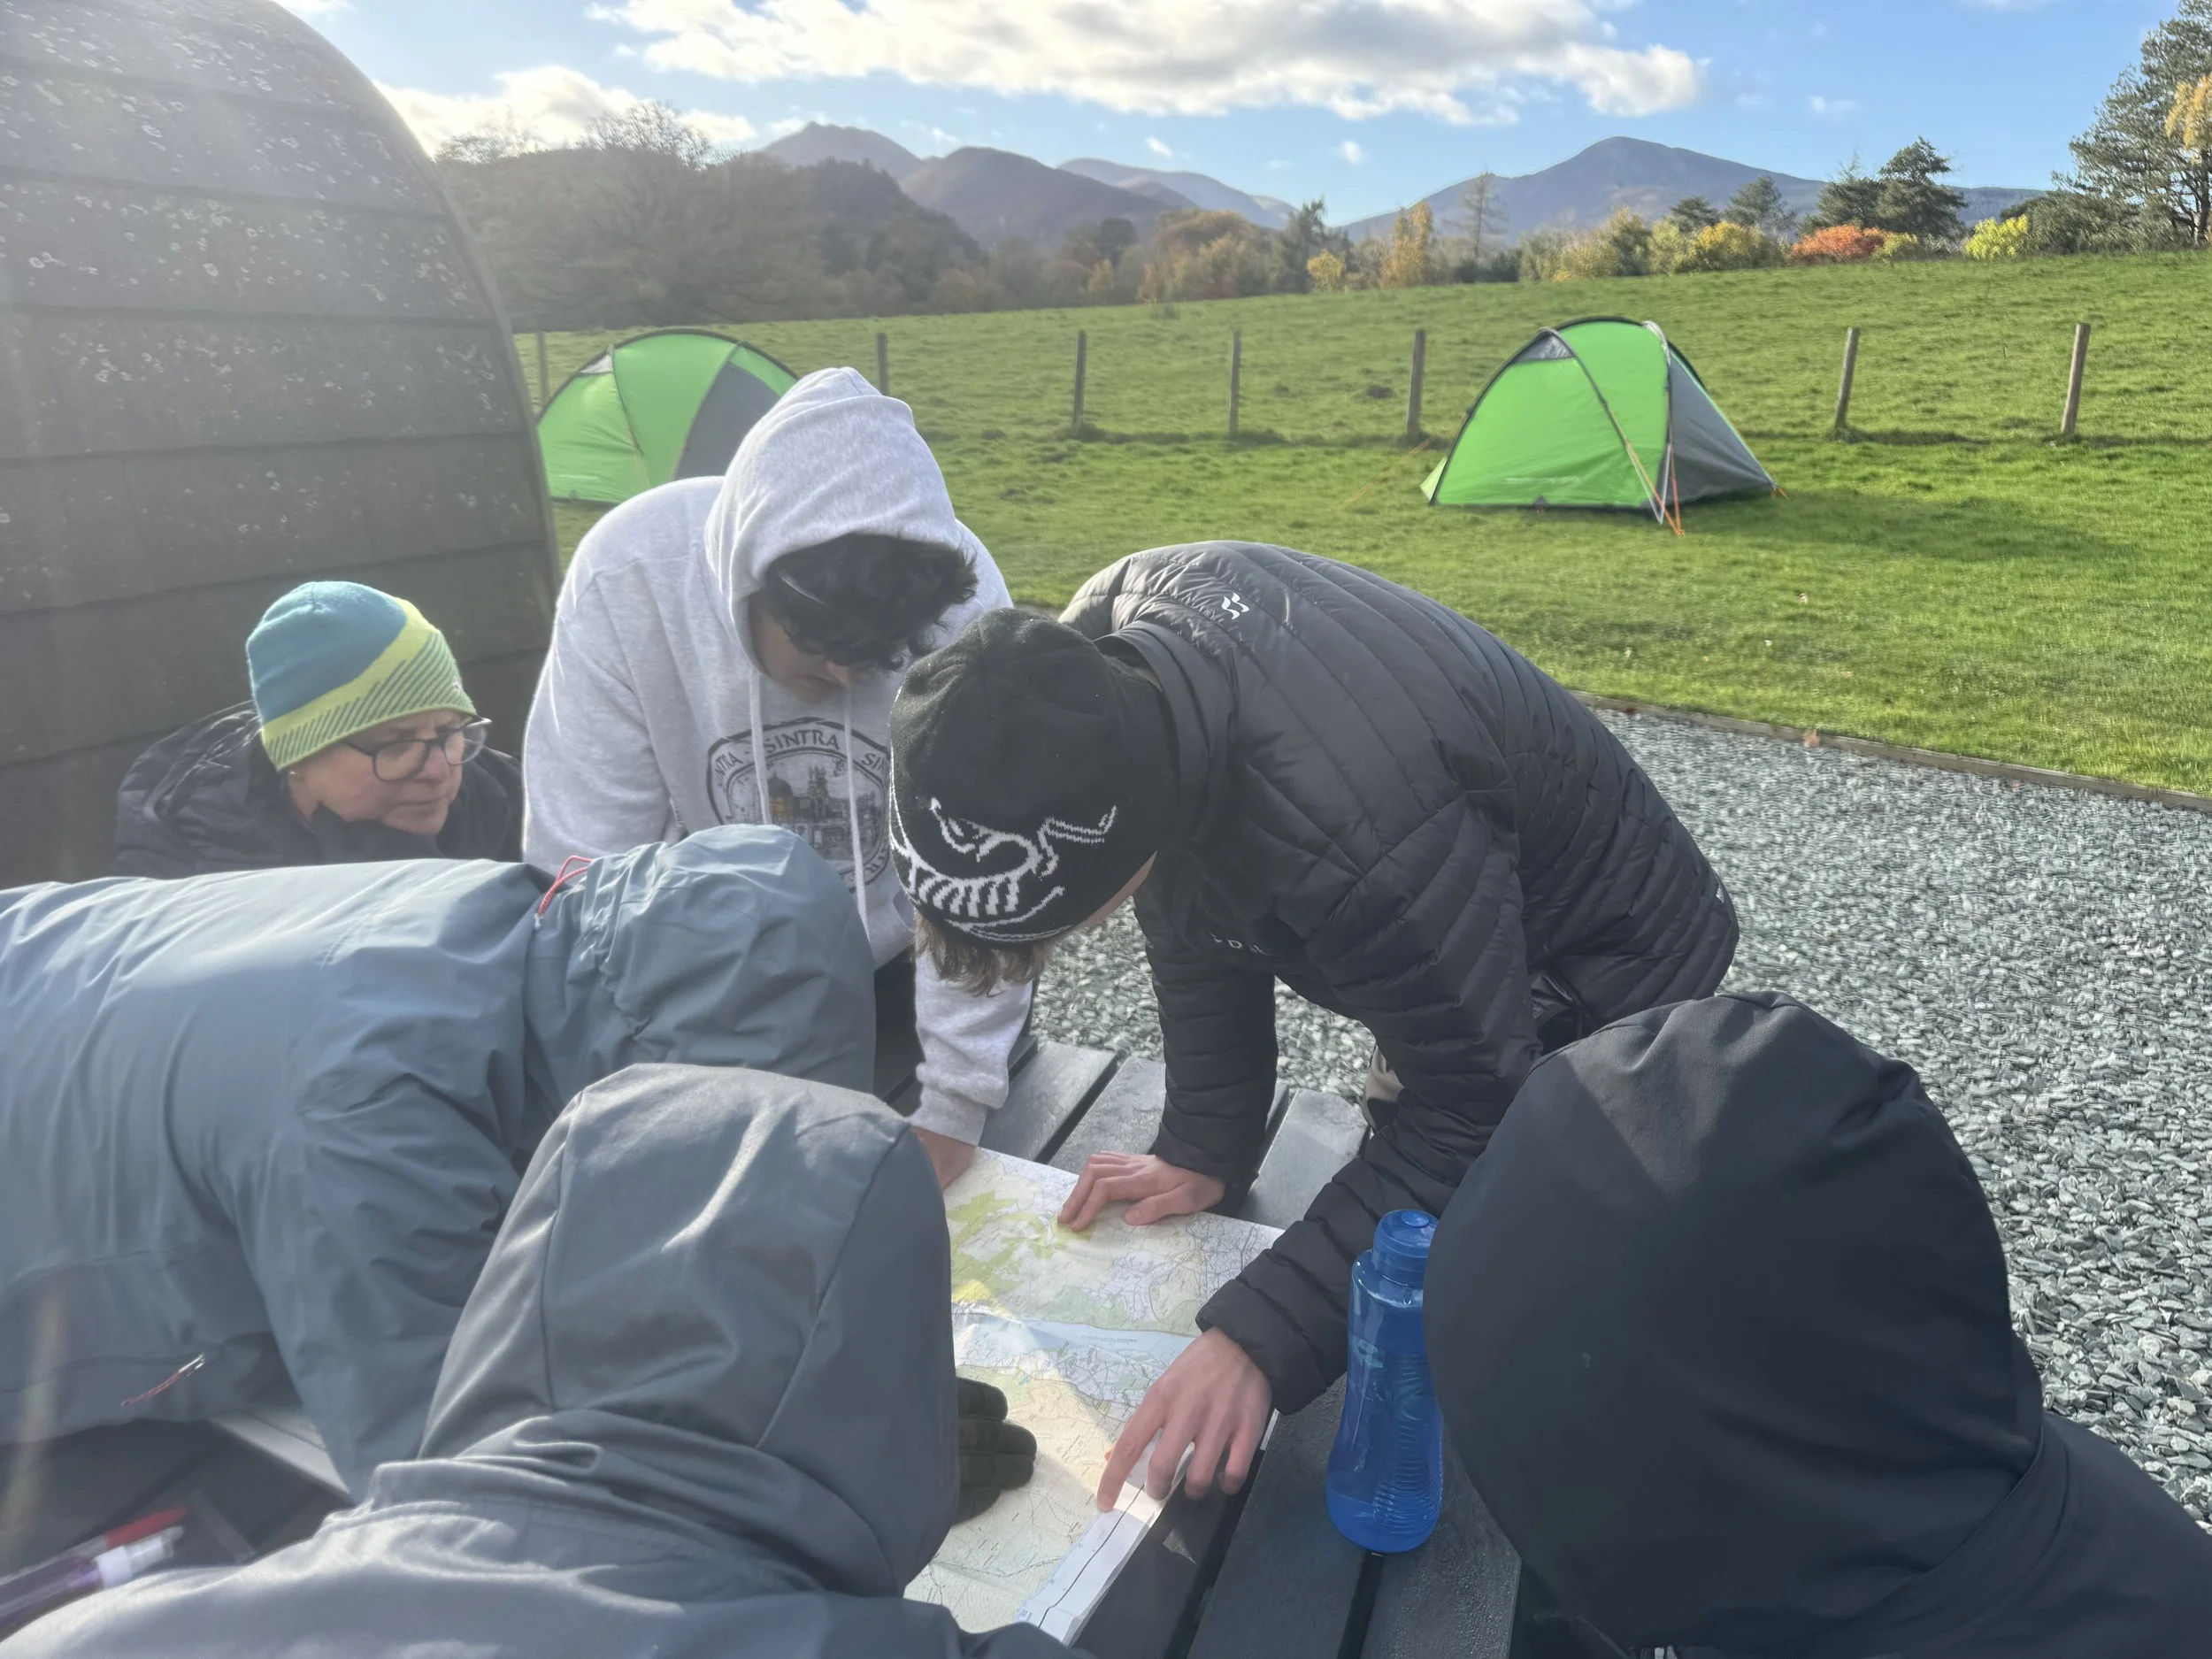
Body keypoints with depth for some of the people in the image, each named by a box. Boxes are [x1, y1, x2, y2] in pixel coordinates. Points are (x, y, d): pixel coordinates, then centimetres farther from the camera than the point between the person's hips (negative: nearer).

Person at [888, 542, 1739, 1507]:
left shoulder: (1359, 832, -47)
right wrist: (1204, 1148, -8)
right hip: (1446, 943, 7)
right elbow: (1200, 918, -8)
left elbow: (1470, 1117, -32)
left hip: (1604, 977, -6)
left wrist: (1261, 1336, -36)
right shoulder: (1094, 657, -22)